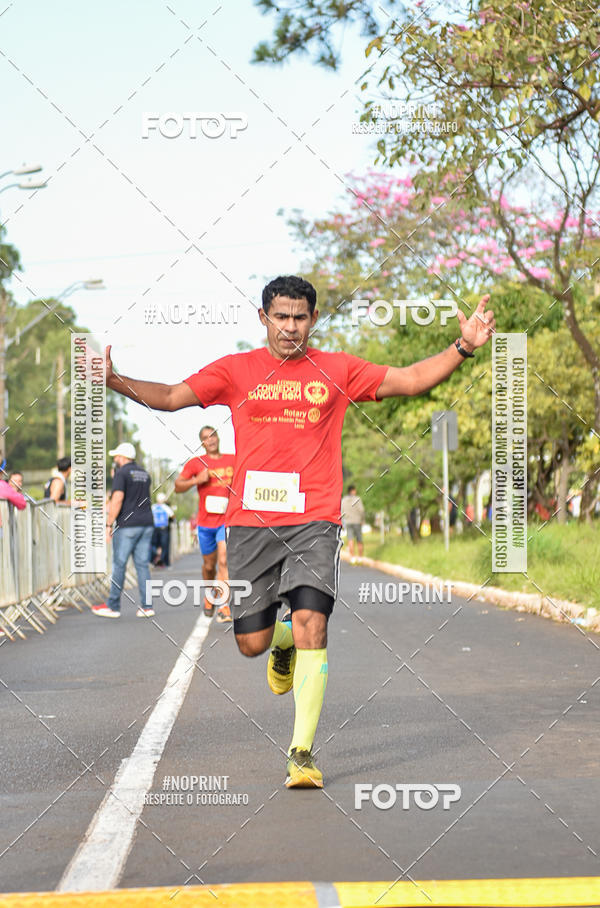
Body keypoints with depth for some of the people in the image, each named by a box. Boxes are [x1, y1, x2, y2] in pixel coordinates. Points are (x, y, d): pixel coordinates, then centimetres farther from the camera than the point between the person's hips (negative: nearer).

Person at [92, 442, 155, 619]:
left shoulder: (121, 473, -6)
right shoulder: (144, 474, 16)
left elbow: (118, 499, -16)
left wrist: (108, 525, -13)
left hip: (127, 525, -7)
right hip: (146, 524, 7)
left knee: (119, 565, 0)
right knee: (142, 565, 6)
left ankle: (113, 606, 5)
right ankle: (146, 606, 1)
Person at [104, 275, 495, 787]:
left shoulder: (336, 371, 9)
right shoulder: (236, 371, 8)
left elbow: (411, 380, 10)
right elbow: (173, 397, 6)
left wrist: (464, 347, -2)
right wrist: (114, 381, -9)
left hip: (314, 520, -1)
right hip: (250, 520, 1)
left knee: (311, 625, -17)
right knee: (252, 643, 3)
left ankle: (302, 753, -11)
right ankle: (284, 645, 42)